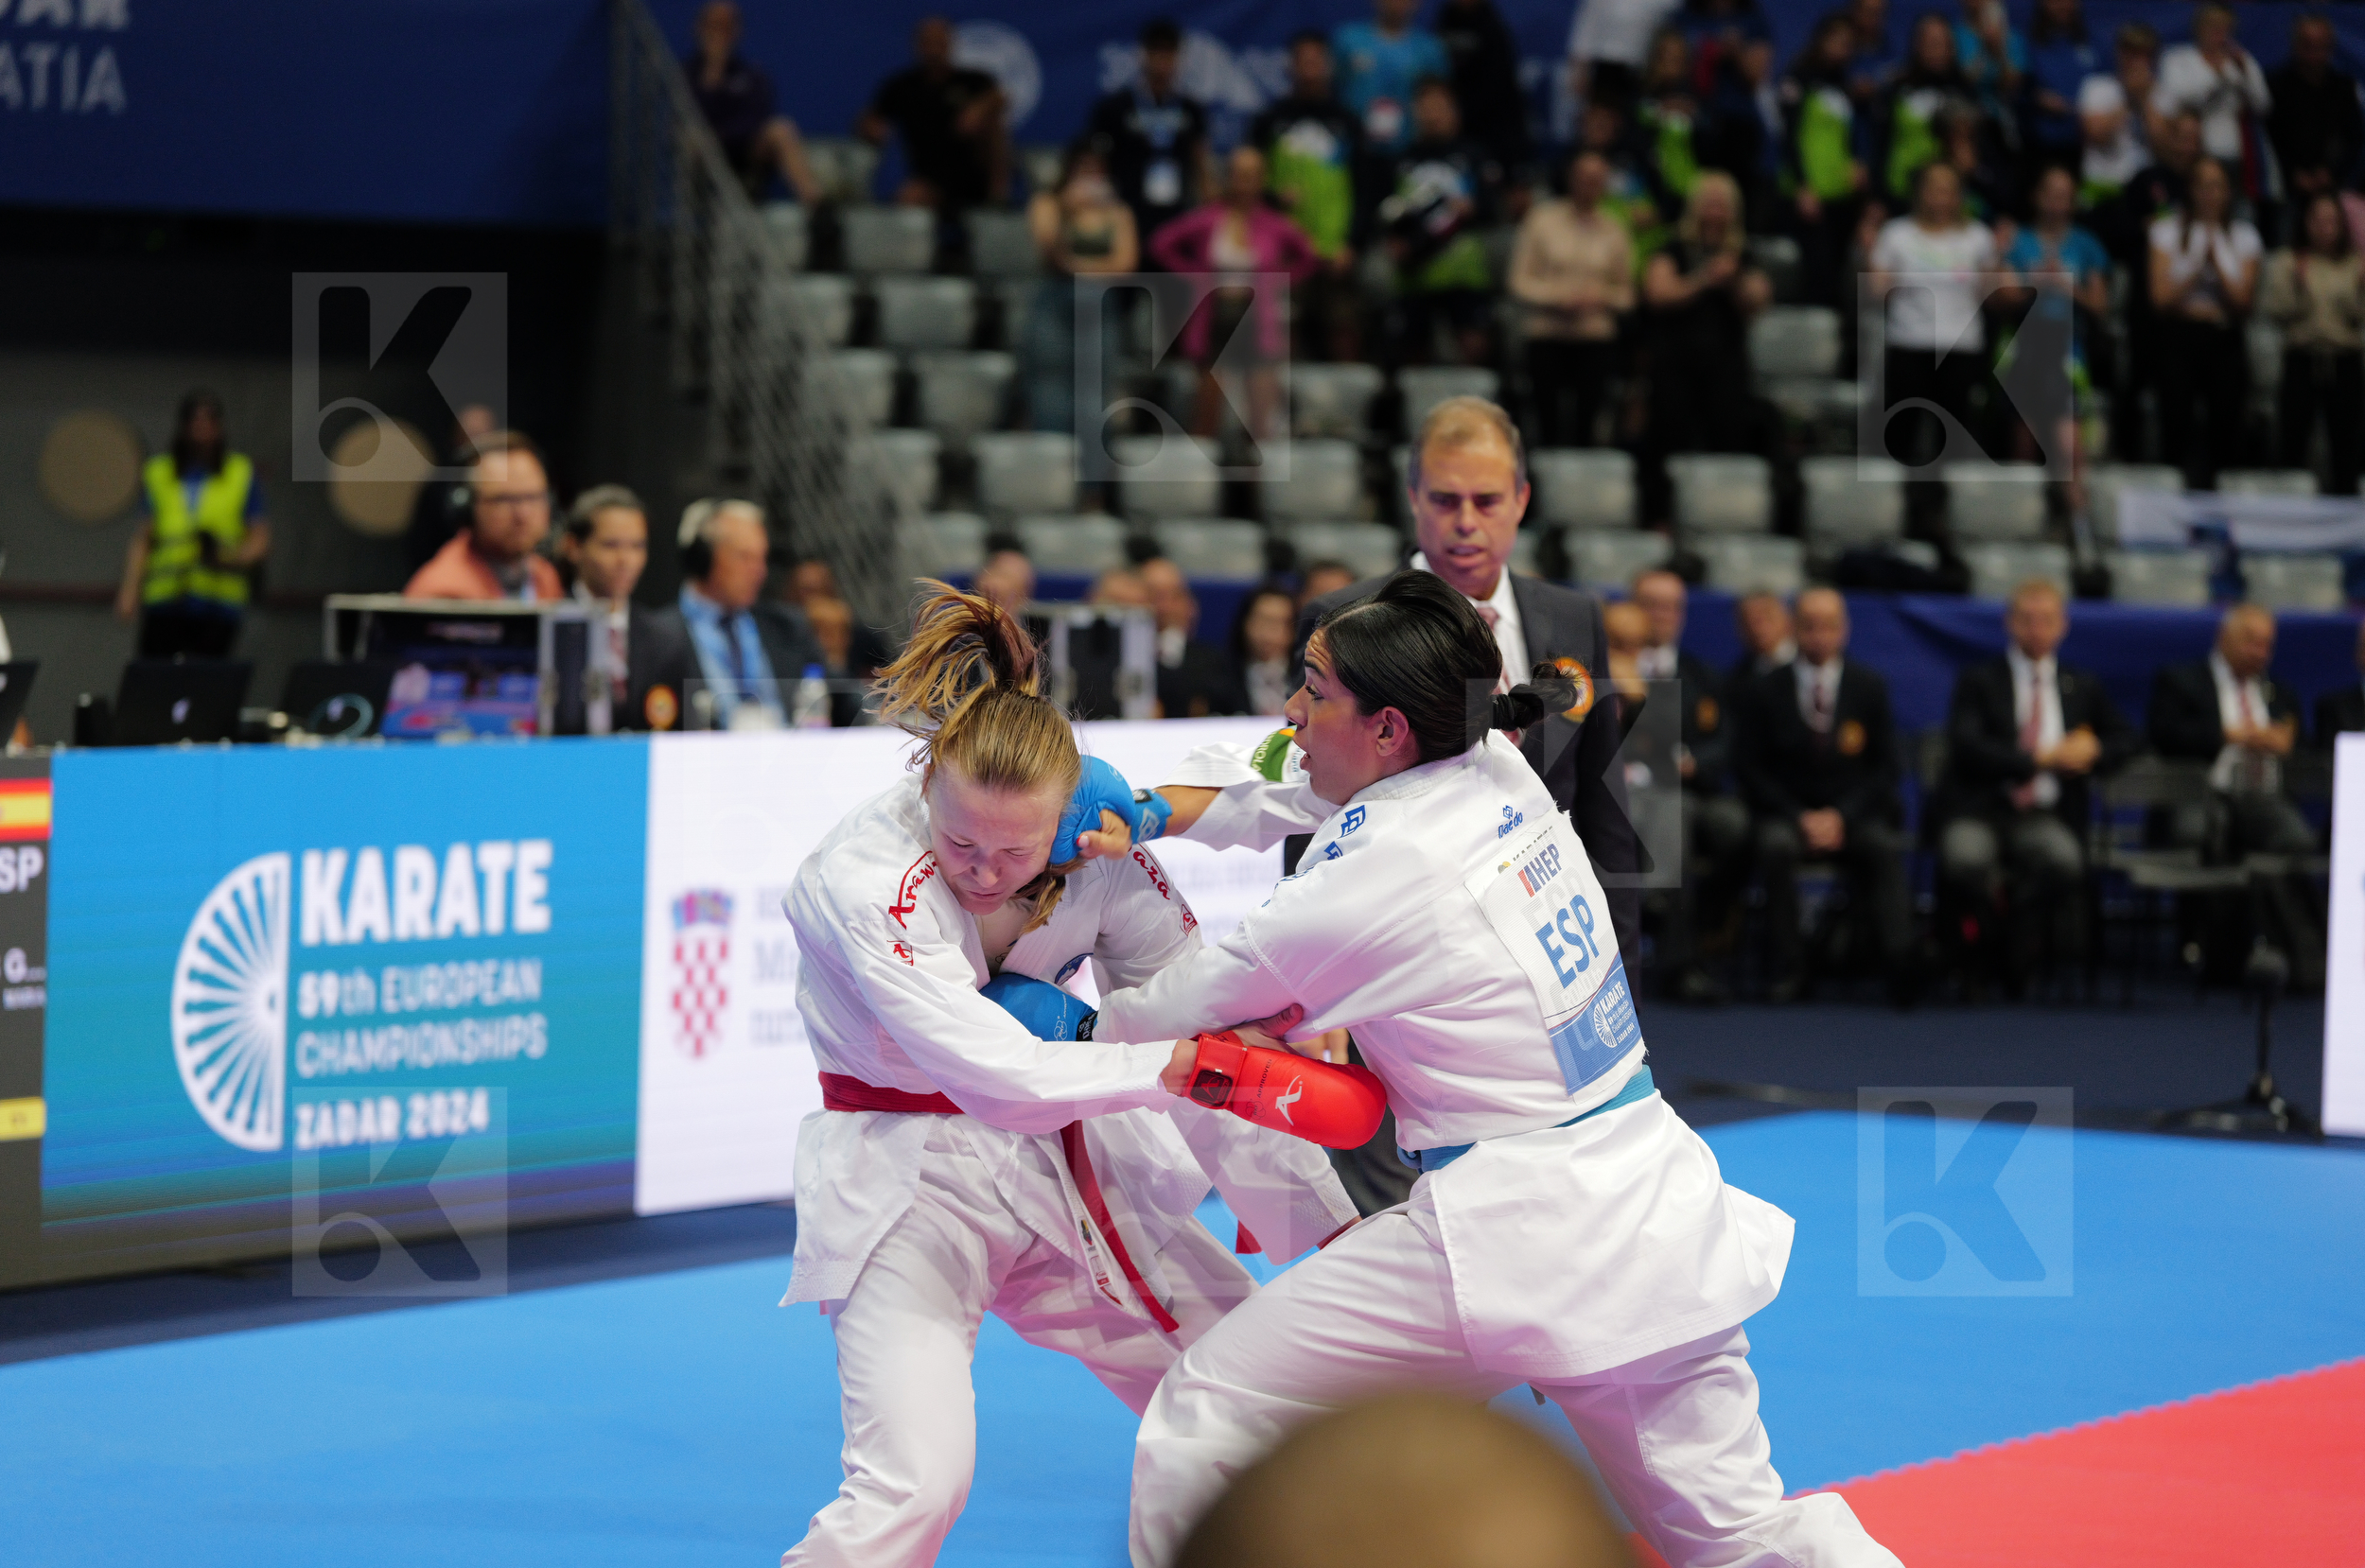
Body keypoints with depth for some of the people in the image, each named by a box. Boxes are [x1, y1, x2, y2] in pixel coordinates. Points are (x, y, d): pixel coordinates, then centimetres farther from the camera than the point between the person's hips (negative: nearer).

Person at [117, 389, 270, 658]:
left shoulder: (243, 474, 9)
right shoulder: (157, 473, 13)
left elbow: (261, 539, 5)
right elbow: (141, 538, 10)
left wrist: (232, 558, -15)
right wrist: (129, 591, -2)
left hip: (218, 603, -1)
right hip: (164, 603, 1)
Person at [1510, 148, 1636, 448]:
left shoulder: (1614, 230, 11)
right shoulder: (1541, 219, 6)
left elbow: (1626, 294, 15)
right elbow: (1520, 282, 3)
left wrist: (1600, 297, -7)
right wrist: (1558, 298, -12)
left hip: (1596, 340, 1)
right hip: (1547, 336, -1)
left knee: (1586, 425, -6)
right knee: (1549, 421, -5)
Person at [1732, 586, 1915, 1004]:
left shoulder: (1870, 687, 8)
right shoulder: (1762, 692, 5)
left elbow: (1884, 767, 4)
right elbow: (1750, 770, 1)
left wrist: (1841, 815, -12)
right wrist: (1799, 817, -13)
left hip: (1854, 815, 1)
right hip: (1787, 813, -1)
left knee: (1884, 846, -32)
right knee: (1776, 844, -35)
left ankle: (1900, 965, -38)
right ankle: (1788, 968, -30)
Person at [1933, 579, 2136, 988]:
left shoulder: (2082, 686, 20)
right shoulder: (1979, 680, 8)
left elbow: (2124, 739, 25)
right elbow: (1967, 748, -6)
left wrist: (2094, 750, 1)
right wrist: (2041, 758, -10)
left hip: (2045, 818, 2)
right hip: (1979, 812, -2)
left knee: (2063, 859, -35)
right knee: (1964, 859, -38)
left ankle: (2014, 969, -14)